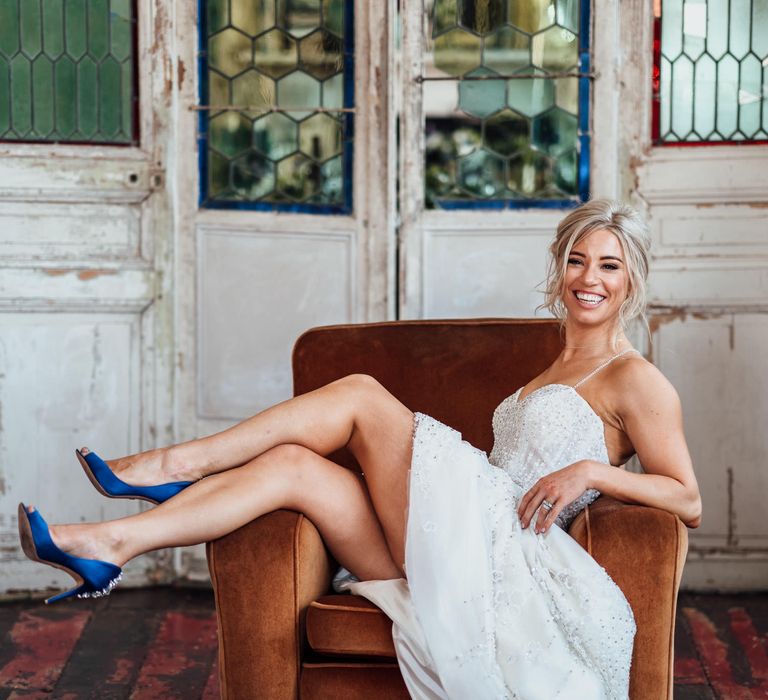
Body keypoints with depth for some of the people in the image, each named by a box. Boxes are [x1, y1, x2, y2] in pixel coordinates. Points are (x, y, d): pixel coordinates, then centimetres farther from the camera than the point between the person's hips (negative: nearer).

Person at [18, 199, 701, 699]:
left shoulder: (635, 379, 3)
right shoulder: (557, 367, 28)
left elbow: (689, 502, -5)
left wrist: (590, 472, -15)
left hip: (497, 548, -8)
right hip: (451, 550, 8)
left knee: (361, 392, -14)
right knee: (294, 464, -12)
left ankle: (181, 464, -11)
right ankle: (111, 549, -18)